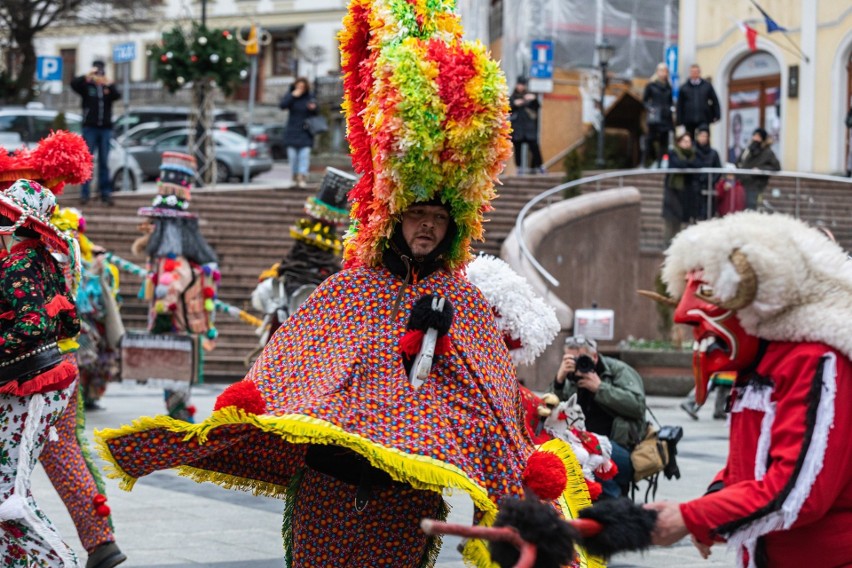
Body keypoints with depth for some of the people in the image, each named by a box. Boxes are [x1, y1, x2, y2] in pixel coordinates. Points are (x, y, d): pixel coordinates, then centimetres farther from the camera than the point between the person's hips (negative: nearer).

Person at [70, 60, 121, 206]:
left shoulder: (109, 86, 10)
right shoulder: (87, 85, 4)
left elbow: (117, 96, -9)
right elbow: (74, 84, -15)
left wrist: (110, 85, -29)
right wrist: (87, 77, -33)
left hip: (105, 128, 2)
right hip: (90, 127, -2)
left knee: (104, 162, 4)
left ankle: (105, 193, 5)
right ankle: (84, 193, -5)